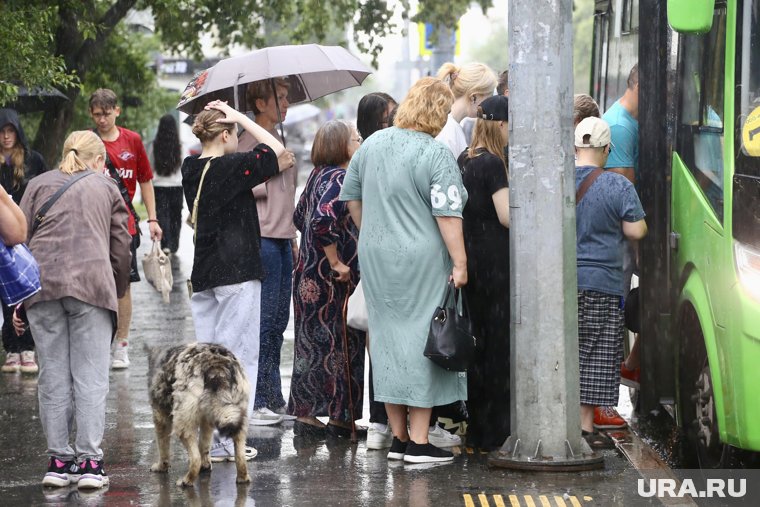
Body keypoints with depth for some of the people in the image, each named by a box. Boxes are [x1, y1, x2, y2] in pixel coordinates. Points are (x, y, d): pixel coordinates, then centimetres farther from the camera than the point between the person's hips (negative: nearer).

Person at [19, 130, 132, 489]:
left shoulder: (38, 184, 19)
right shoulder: (106, 188, 17)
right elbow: (121, 248, 14)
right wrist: (117, 292, 27)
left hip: (42, 282, 2)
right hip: (92, 281, -2)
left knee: (53, 376, 6)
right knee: (91, 376, -2)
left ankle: (58, 460, 6)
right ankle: (89, 462, -7)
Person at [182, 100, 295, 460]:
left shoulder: (192, 169, 8)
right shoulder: (232, 166, -13)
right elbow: (276, 149, -2)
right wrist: (240, 117, 0)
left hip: (203, 274, 7)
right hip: (237, 271, -7)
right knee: (238, 354, -1)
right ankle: (230, 439, -2)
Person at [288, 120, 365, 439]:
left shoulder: (319, 175, 12)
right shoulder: (340, 178, -16)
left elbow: (300, 217, 23)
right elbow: (323, 220, -30)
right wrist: (337, 263, -22)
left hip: (309, 272, 9)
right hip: (333, 280, -9)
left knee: (313, 343, 11)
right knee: (338, 343, -1)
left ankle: (305, 414, 15)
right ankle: (339, 416, 5)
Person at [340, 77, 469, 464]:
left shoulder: (372, 144, 7)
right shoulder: (437, 155, -14)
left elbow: (352, 198, 16)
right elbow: (448, 215, -17)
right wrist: (460, 262, -13)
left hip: (375, 258, 6)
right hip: (422, 261, -6)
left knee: (387, 338, 11)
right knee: (423, 340, 0)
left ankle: (398, 437, 18)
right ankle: (418, 442, 0)